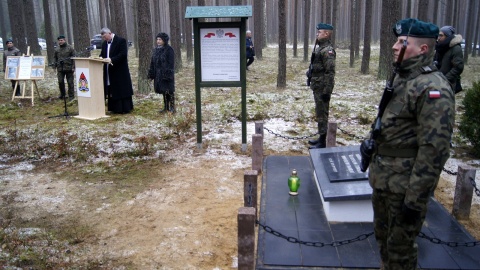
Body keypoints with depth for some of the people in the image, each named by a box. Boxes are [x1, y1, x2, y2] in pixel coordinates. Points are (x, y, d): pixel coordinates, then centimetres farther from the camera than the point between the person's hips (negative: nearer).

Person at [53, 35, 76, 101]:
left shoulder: (70, 48, -2)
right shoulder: (57, 49, 11)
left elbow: (74, 58, -3)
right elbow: (54, 57, 21)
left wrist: (73, 67, -9)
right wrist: (55, 63, 5)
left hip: (68, 68, -3)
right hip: (60, 68, 4)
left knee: (70, 82, 1)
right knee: (60, 82, 2)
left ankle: (71, 96, 9)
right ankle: (62, 94, 21)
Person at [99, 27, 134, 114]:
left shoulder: (121, 40, -8)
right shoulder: (104, 43, 13)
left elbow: (123, 54, -16)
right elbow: (102, 54, 18)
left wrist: (111, 60, -24)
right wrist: (101, 58, -6)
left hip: (120, 71, -7)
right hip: (109, 72, 7)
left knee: (122, 89, -2)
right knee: (112, 90, 8)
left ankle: (125, 108, 4)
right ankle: (115, 108, 14)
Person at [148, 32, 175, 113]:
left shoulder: (169, 50, -10)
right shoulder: (156, 50, 10)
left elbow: (171, 64, -14)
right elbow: (152, 63, 14)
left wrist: (168, 74, -20)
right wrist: (151, 74, 10)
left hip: (167, 74, -7)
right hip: (158, 75, 7)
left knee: (169, 91, -1)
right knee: (163, 91, 12)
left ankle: (172, 107, 9)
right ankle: (166, 107, 20)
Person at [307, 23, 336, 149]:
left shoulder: (327, 50, -18)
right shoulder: (320, 48, 13)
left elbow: (330, 72, -22)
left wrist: (327, 91, -24)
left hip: (322, 89, -10)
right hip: (317, 87, 10)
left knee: (322, 114, -3)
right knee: (320, 114, 16)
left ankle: (322, 142, 4)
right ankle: (321, 138, 27)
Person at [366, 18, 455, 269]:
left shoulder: (433, 89, -20)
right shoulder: (401, 77, 9)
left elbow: (434, 150, -24)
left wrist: (415, 199, -22)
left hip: (404, 185, -9)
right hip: (382, 179, 9)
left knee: (400, 248, 7)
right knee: (382, 236, 23)